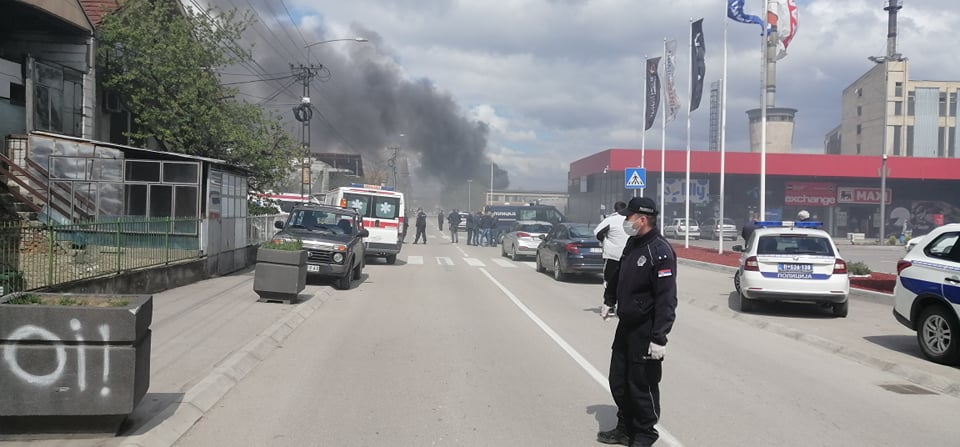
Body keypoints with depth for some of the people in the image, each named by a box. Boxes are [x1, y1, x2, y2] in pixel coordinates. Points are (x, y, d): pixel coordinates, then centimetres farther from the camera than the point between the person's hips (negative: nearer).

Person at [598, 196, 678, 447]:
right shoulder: (632, 243, 8)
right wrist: (610, 302, 28)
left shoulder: (660, 251, -20)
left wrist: (659, 337, -26)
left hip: (645, 330, -9)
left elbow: (666, 299, -24)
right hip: (626, 325, 9)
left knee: (642, 385, 1)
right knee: (618, 381, 16)